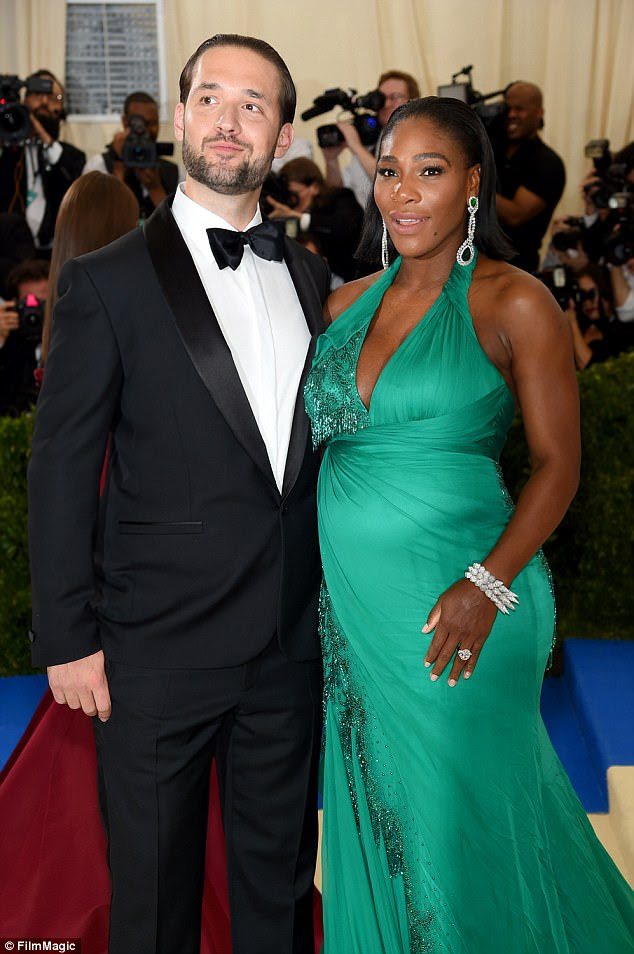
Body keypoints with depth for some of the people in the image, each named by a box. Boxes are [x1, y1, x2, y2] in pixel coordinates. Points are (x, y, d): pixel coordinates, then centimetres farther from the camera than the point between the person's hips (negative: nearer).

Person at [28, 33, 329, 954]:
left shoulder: (310, 278, 8)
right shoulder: (107, 281, -6)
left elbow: (317, 443, 12)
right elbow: (61, 468, -7)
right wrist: (68, 637, -10)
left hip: (294, 641, 4)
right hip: (157, 649, -4)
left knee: (280, 877, 20)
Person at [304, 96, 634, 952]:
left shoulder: (514, 303, -7)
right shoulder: (348, 302, 9)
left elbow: (557, 465, -8)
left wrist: (487, 585, -20)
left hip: (455, 604, -5)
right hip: (351, 600, 5)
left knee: (457, 810, 8)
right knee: (373, 802, 17)